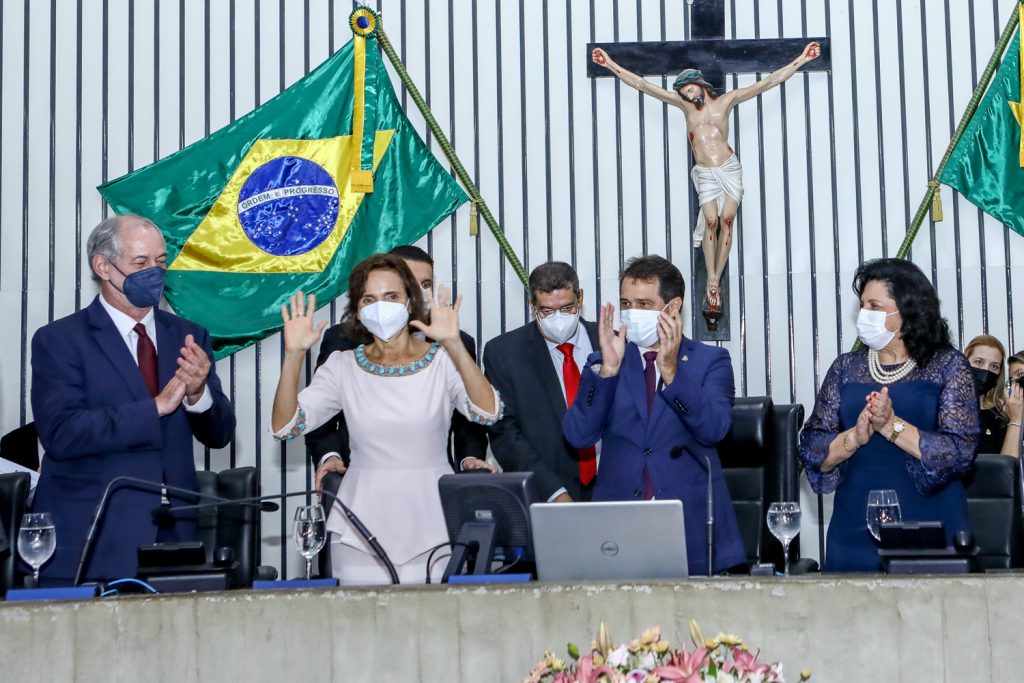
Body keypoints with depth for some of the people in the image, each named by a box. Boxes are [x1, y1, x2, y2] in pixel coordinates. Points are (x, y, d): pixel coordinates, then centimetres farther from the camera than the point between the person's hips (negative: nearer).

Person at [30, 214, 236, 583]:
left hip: (174, 537, 4)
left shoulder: (188, 337, 10)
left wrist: (198, 394, -14)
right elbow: (60, 433, -15)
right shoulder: (59, 340, -2)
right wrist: (156, 407, -18)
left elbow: (219, 435, 8)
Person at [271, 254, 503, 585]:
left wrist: (454, 344, -27)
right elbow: (284, 426, -3)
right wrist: (293, 355, -15)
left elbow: (488, 412, -17)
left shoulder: (443, 361, -1)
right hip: (363, 525, 1)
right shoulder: (343, 367, 4)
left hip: (431, 523, -1)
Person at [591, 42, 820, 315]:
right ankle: (712, 283, -10)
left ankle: (716, 280, -3)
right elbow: (642, 85, 8)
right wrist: (611, 65, 6)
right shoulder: (684, 104, 8)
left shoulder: (725, 101, 4)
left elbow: (770, 81, 3)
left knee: (727, 220, -8)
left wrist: (801, 60, -1)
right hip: (705, 174, 1)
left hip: (730, 169, -1)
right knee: (711, 221, -13)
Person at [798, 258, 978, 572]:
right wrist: (856, 436, -17)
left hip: (931, 526, -2)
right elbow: (811, 452, 2)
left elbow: (960, 452, -10)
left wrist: (891, 425, -20)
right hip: (856, 531, 2)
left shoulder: (948, 365, 0)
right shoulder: (847, 367, 7)